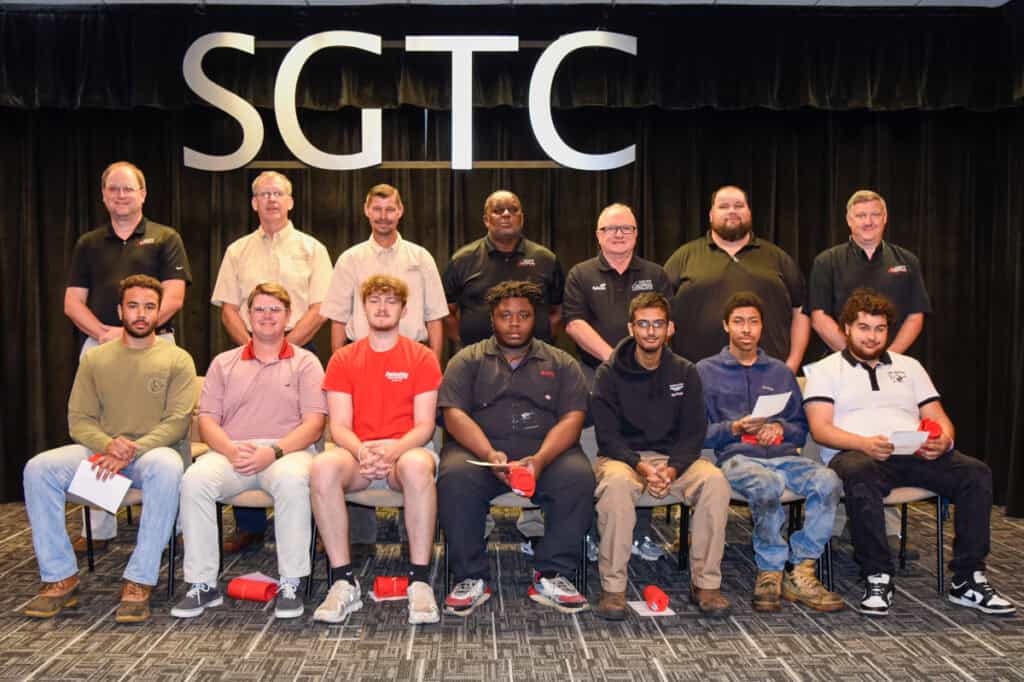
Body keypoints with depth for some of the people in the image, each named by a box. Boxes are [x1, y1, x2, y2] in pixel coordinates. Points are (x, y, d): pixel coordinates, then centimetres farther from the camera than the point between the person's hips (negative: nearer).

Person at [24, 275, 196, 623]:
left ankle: (139, 582, -30)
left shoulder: (177, 360, 3)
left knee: (167, 467, -38)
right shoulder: (95, 359, 13)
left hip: (152, 451, -3)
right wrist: (108, 444, -16)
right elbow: (79, 420, 6)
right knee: (38, 468, -23)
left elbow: (177, 421, -6)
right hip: (100, 450, 3)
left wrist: (133, 450, -22)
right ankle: (60, 578, -13)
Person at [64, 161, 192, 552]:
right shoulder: (88, 244, 17)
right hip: (97, 344, 3)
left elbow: (173, 298, -4)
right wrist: (104, 332, -7)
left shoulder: (165, 239, 6)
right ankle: (98, 530, 12)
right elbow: (72, 302, 11)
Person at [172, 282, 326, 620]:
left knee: (292, 479, -37)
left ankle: (290, 584, -25)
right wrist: (232, 450, -11)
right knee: (195, 479, -28)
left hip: (287, 452, -2)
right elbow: (207, 420, 10)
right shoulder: (223, 363, 20)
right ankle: (202, 584, -18)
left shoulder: (305, 362, 12)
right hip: (231, 451, 3)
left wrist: (274, 451, -16)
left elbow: (314, 423, 0)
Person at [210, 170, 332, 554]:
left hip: (299, 350, -2)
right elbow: (228, 309, 9)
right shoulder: (237, 252, 13)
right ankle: (248, 527, 11)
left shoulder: (311, 249, 6)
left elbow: (319, 310, -1)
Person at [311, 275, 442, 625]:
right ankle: (344, 582, -24)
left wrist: (394, 449, -20)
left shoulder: (422, 357, 7)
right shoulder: (343, 359, 12)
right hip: (357, 454, 2)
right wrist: (362, 451, -19)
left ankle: (420, 581, -29)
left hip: (405, 451, -1)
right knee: (324, 466, -33)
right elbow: (339, 426, 3)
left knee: (417, 465, -38)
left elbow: (424, 425, 0)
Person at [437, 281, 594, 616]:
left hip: (546, 452, 1)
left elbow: (572, 418, 1)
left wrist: (539, 460, -18)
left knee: (579, 476, -29)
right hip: (479, 450, -1)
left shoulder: (561, 363, 15)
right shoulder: (468, 360, 13)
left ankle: (550, 576, -15)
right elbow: (455, 415, -1)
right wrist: (490, 455, -19)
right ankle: (471, 578, -15)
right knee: (454, 477, -32)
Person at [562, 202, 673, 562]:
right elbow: (575, 323, -3)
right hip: (595, 375, -2)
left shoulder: (655, 276, 16)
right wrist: (612, 356, -13)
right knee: (595, 458, -6)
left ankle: (641, 533, 11)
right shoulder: (581, 275, 9)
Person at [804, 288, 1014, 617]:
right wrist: (865, 443, -21)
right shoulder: (825, 370, 12)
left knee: (976, 472, -21)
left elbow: (939, 420, 19)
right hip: (855, 453, -4)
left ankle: (968, 580, -16)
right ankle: (878, 578, -29)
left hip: (915, 455, 4)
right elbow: (821, 428, -3)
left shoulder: (909, 366, 26)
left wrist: (942, 440, -7)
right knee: (859, 474, -39)